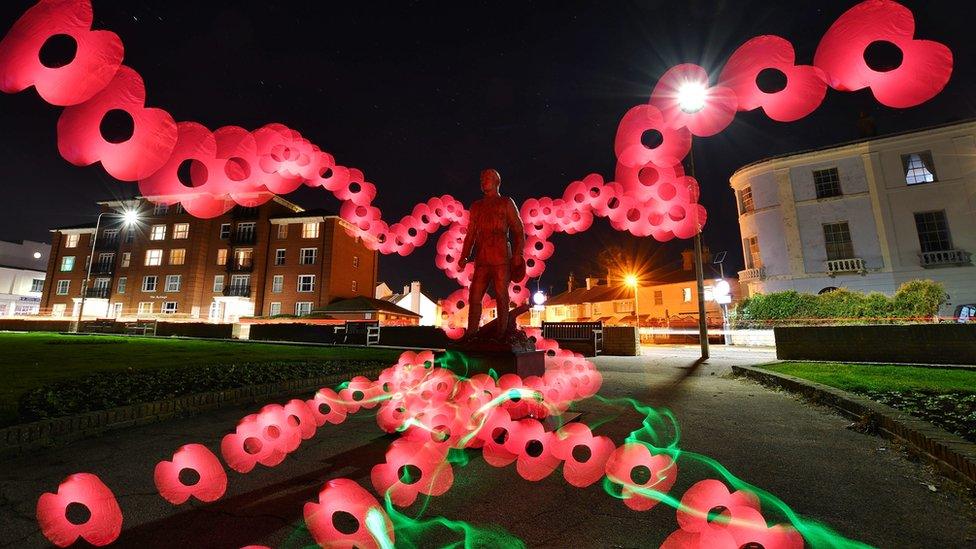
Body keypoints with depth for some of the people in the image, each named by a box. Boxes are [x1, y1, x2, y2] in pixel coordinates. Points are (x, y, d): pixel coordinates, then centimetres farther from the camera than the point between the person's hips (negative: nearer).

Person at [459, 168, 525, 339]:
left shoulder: (506, 203, 12)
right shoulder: (476, 206, 23)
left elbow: (518, 230, 5)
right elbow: (470, 234, 19)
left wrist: (517, 254, -8)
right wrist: (464, 256, 7)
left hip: (501, 258, -4)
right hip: (482, 259, 4)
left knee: (501, 296, -4)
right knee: (474, 297, -2)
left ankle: (501, 335, 2)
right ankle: (470, 335, 2)